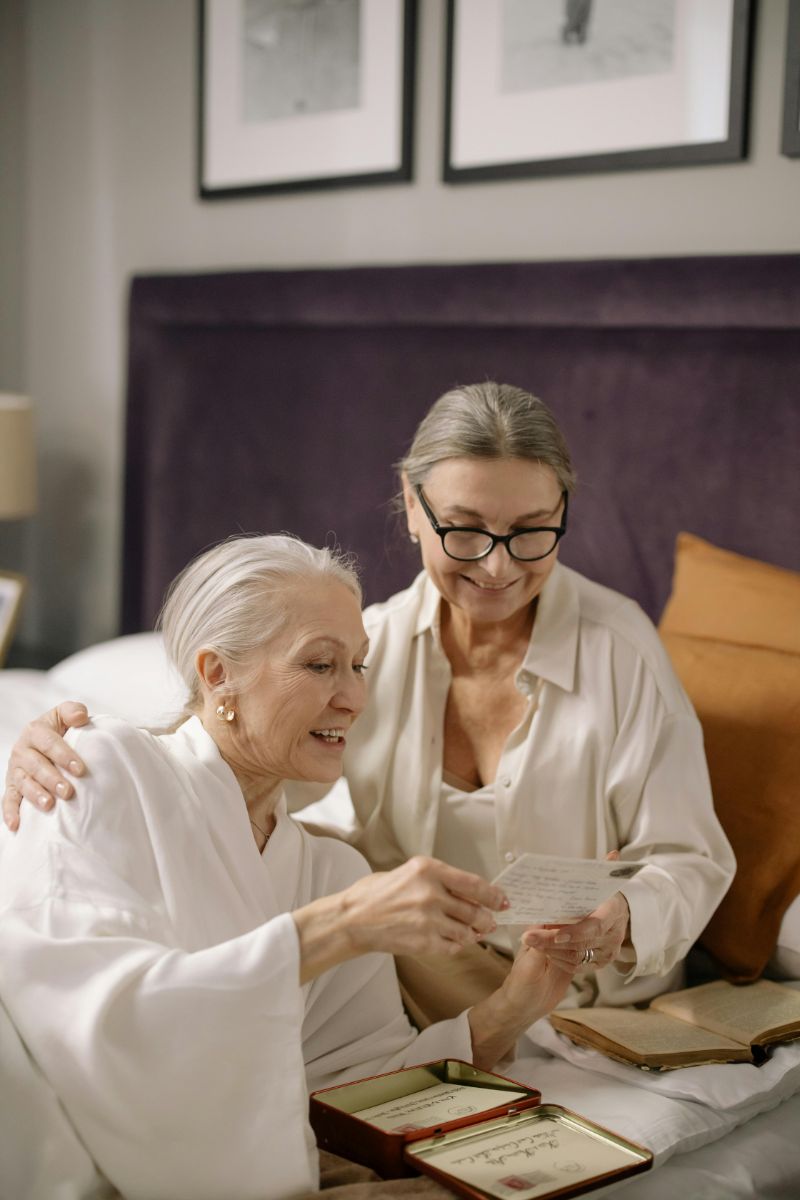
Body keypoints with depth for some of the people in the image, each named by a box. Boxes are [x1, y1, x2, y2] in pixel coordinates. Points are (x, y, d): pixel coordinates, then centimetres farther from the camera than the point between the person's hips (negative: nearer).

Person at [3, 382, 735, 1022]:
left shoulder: (620, 649, -12)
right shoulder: (374, 646, -2)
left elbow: (690, 863, -8)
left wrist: (621, 920, -31)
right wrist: (59, 758, -26)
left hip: (591, 1010, -1)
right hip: (407, 1001, 2)